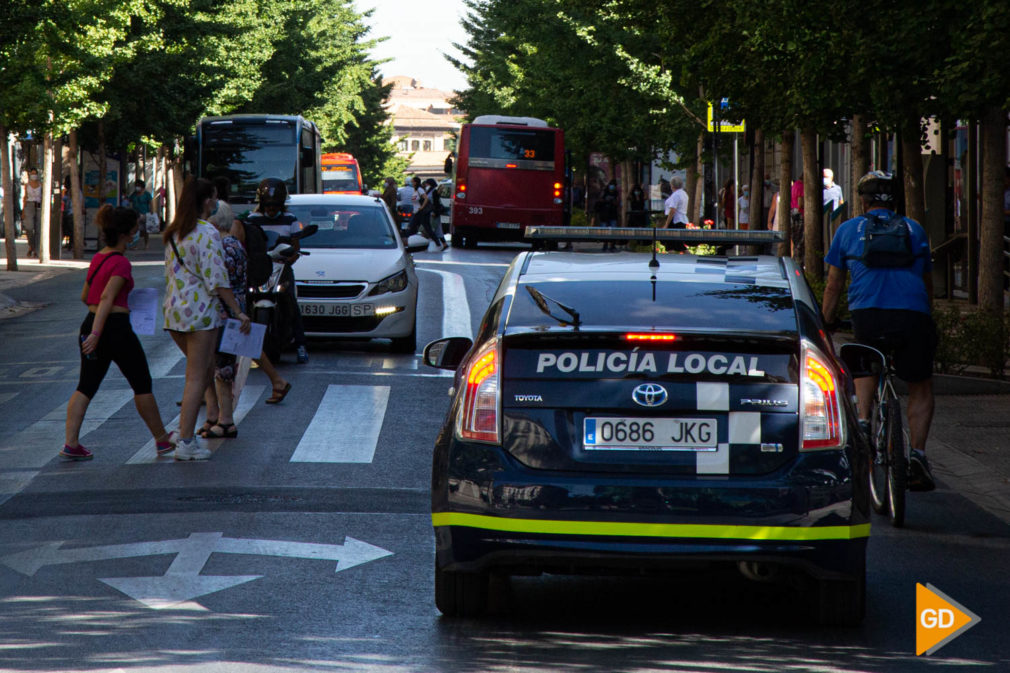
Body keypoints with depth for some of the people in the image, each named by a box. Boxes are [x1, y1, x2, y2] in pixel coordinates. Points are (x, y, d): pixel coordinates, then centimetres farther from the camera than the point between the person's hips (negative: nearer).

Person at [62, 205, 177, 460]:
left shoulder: (97, 258, 11)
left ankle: (71, 442, -6)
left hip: (91, 322, 8)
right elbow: (106, 298, -23)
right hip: (116, 328, -8)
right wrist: (96, 333, -28)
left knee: (86, 386, 6)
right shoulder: (121, 263, -14)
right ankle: (162, 439, 18)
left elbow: (85, 296, 20)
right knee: (142, 384, 7)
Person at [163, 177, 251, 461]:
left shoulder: (173, 233, 12)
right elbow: (217, 280, -16)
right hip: (200, 312, -8)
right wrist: (238, 311, -10)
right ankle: (185, 442, -6)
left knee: (200, 371, 20)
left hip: (173, 310, 8)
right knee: (196, 377, -4)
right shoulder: (207, 234, -13)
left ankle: (187, 434, 16)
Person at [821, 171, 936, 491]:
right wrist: (929, 324, 43)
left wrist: (823, 328, 29)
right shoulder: (914, 229, 22)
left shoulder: (848, 230, 18)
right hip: (914, 314, 0)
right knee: (920, 387, 14)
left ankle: (862, 419, 5)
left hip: (867, 313, 0)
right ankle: (917, 454, -3)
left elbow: (833, 287, 20)